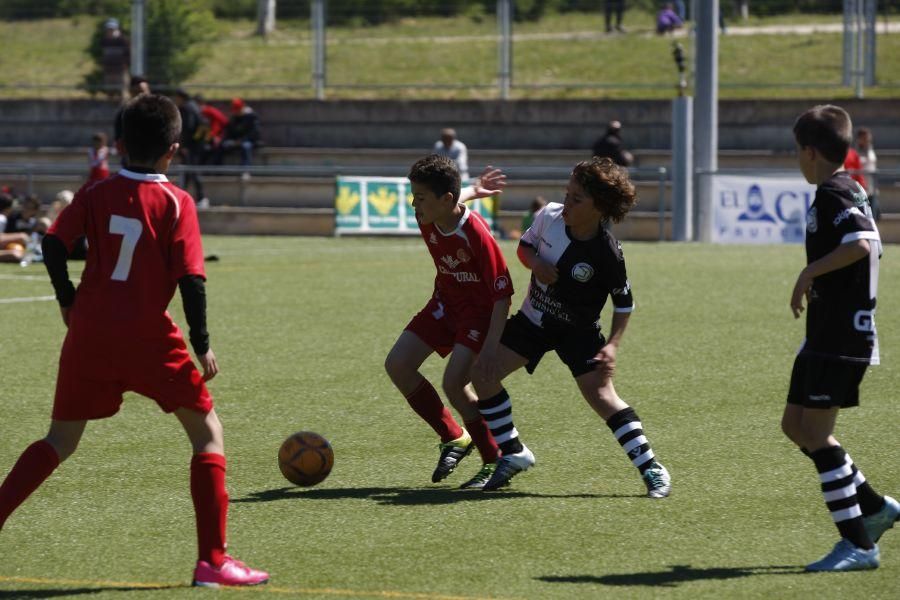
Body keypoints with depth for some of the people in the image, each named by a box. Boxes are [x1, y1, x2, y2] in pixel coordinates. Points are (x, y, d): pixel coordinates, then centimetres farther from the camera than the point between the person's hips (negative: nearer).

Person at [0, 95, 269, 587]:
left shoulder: (96, 193, 3)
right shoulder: (176, 202, -6)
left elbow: (53, 246, -4)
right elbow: (191, 278, -12)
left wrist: (68, 301, 12)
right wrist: (201, 344, -3)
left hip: (89, 333, 4)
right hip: (149, 338, -4)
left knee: (60, 441, 19)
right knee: (208, 434, 9)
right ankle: (212, 560, 1)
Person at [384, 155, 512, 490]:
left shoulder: (476, 234, -31)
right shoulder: (427, 219, -13)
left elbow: (502, 293, -25)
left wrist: (490, 347, -29)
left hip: (480, 310, -8)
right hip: (445, 302, 8)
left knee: (454, 382, -21)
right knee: (397, 365, -2)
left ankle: (495, 462, -4)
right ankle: (454, 438, 12)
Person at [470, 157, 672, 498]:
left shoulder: (607, 253, -25)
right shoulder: (550, 216, -15)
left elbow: (624, 303, -12)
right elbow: (525, 245, 6)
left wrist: (612, 345, -24)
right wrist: (534, 263, -16)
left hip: (578, 329, -5)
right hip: (534, 318, 5)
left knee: (600, 393, -21)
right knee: (483, 374, -4)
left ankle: (651, 469, -13)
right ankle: (513, 454, 11)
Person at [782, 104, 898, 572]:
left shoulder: (833, 194, -16)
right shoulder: (850, 191, 15)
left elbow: (862, 243, -32)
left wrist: (809, 273, -23)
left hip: (841, 338, -10)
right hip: (827, 335, 10)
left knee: (815, 433, -8)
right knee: (795, 425, 15)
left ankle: (858, 543, -4)